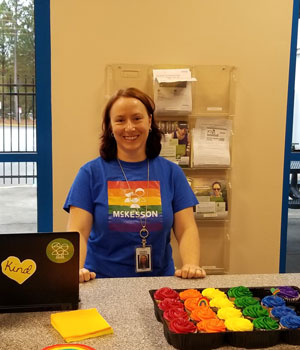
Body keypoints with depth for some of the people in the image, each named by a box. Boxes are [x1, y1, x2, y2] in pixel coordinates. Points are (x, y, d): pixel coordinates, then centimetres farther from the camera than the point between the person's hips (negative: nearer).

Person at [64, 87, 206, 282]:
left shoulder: (171, 173, 8)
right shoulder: (91, 173, 3)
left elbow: (186, 229, 4)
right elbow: (78, 232, -3)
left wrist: (191, 265, -13)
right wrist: (76, 269, -21)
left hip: (159, 284, 1)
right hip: (103, 284, -1)